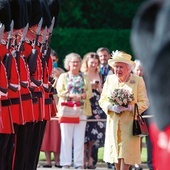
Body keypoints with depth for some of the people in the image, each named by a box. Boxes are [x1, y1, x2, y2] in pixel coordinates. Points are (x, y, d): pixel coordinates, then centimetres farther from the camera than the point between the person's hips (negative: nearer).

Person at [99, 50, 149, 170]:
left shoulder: (138, 81, -2)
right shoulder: (110, 79, 8)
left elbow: (145, 103, -4)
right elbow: (102, 100, 9)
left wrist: (129, 107, -20)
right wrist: (112, 107, -12)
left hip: (129, 123, -3)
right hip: (113, 123, 3)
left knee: (126, 155, -8)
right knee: (115, 154, 5)